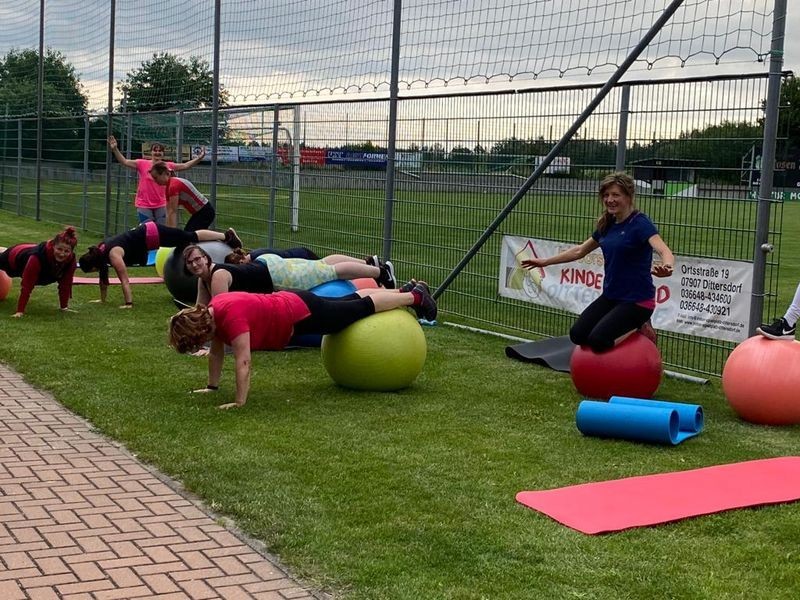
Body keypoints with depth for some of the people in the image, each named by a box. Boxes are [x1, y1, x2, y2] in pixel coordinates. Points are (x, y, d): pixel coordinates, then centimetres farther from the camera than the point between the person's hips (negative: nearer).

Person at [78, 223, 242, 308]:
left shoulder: (113, 255, -30)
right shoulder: (98, 251, -5)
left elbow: (124, 280, -30)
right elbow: (103, 277, 9)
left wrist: (129, 303, -28)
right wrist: (102, 300, 13)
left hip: (151, 234, -7)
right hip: (143, 232, 7)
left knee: (190, 237, 4)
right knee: (186, 239, 18)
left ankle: (227, 236, 17)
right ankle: (226, 236, 31)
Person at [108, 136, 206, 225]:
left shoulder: (168, 166, 0)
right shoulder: (142, 164, -5)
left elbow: (185, 166, -2)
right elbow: (124, 162, -8)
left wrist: (199, 158, -14)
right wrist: (115, 149, -21)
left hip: (161, 206, 2)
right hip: (144, 206, -2)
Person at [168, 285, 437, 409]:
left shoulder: (230, 317, -36)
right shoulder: (210, 312, -9)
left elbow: (243, 362, -37)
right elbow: (217, 352, 5)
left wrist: (239, 403, -33)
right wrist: (212, 386, 7)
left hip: (302, 314, -7)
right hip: (288, 303, 7)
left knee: (363, 306, 11)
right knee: (353, 301, 23)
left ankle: (416, 296, 30)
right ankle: (406, 290, 42)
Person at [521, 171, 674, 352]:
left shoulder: (640, 223, -16)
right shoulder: (607, 225, 6)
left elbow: (664, 251, -33)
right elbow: (579, 251, 21)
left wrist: (666, 267, -57)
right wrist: (545, 261, 23)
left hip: (637, 299, -7)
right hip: (610, 296, 7)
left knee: (598, 340, -22)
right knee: (578, 335, -5)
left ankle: (639, 326, 5)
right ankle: (628, 325, 15)